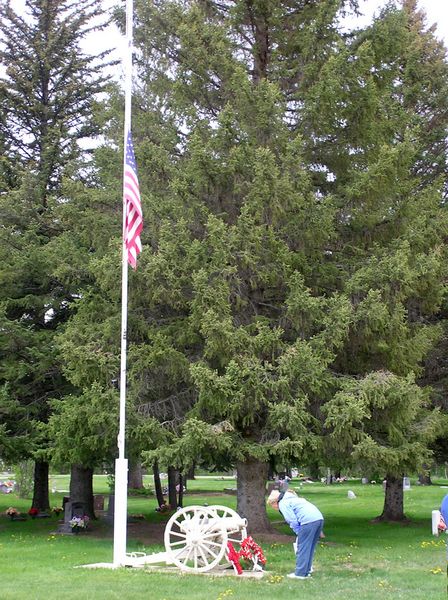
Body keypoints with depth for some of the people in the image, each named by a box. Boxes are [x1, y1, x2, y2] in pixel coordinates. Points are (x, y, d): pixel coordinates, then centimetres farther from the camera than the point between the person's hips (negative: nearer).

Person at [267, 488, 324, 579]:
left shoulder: (283, 504, 4)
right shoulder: (292, 499, 32)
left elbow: (292, 520, -6)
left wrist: (298, 533, 6)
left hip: (309, 521, -9)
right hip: (319, 518, 9)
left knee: (302, 548, 0)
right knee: (310, 547, 17)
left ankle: (300, 573, 4)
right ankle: (307, 570, 24)